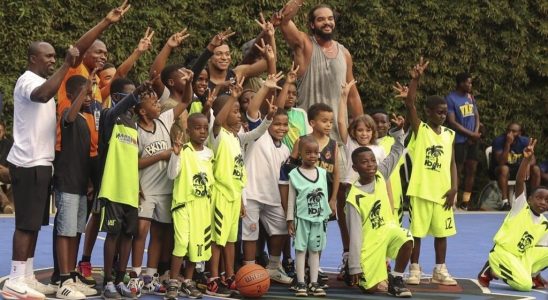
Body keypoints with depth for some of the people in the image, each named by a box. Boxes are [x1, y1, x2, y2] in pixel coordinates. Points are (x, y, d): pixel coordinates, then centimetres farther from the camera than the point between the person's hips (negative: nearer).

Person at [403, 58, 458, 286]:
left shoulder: (449, 134, 9)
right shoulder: (420, 129, -3)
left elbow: (452, 163, 10)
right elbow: (409, 104, -17)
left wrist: (454, 188, -1)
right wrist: (415, 79, -25)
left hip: (442, 191, 4)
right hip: (421, 190, -4)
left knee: (442, 232, 9)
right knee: (417, 231, 1)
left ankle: (440, 271, 20)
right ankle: (414, 270, 11)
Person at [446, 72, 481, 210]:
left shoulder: (470, 97, 12)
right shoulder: (451, 98, -10)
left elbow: (476, 115, 15)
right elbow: (452, 122, -15)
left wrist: (476, 133, -3)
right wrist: (471, 134, -13)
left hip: (473, 140, 7)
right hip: (459, 140, -7)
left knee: (472, 169, 7)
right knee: (457, 170, -5)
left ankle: (466, 202, 15)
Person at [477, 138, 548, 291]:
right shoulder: (521, 206, -6)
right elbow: (519, 182, -21)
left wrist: (535, 272, 1)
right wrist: (527, 159, -35)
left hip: (523, 258, 6)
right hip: (502, 252, -6)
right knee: (524, 285, -25)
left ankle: (531, 275, 10)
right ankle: (491, 271, -1)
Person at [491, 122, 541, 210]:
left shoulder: (524, 141, -7)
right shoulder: (499, 141, -20)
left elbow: (533, 159, -11)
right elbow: (501, 162, -30)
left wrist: (528, 164, -35)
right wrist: (508, 144, -36)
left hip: (517, 169, 4)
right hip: (499, 170, -4)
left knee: (536, 169, -17)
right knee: (504, 169, -38)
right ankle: (505, 202, -39)